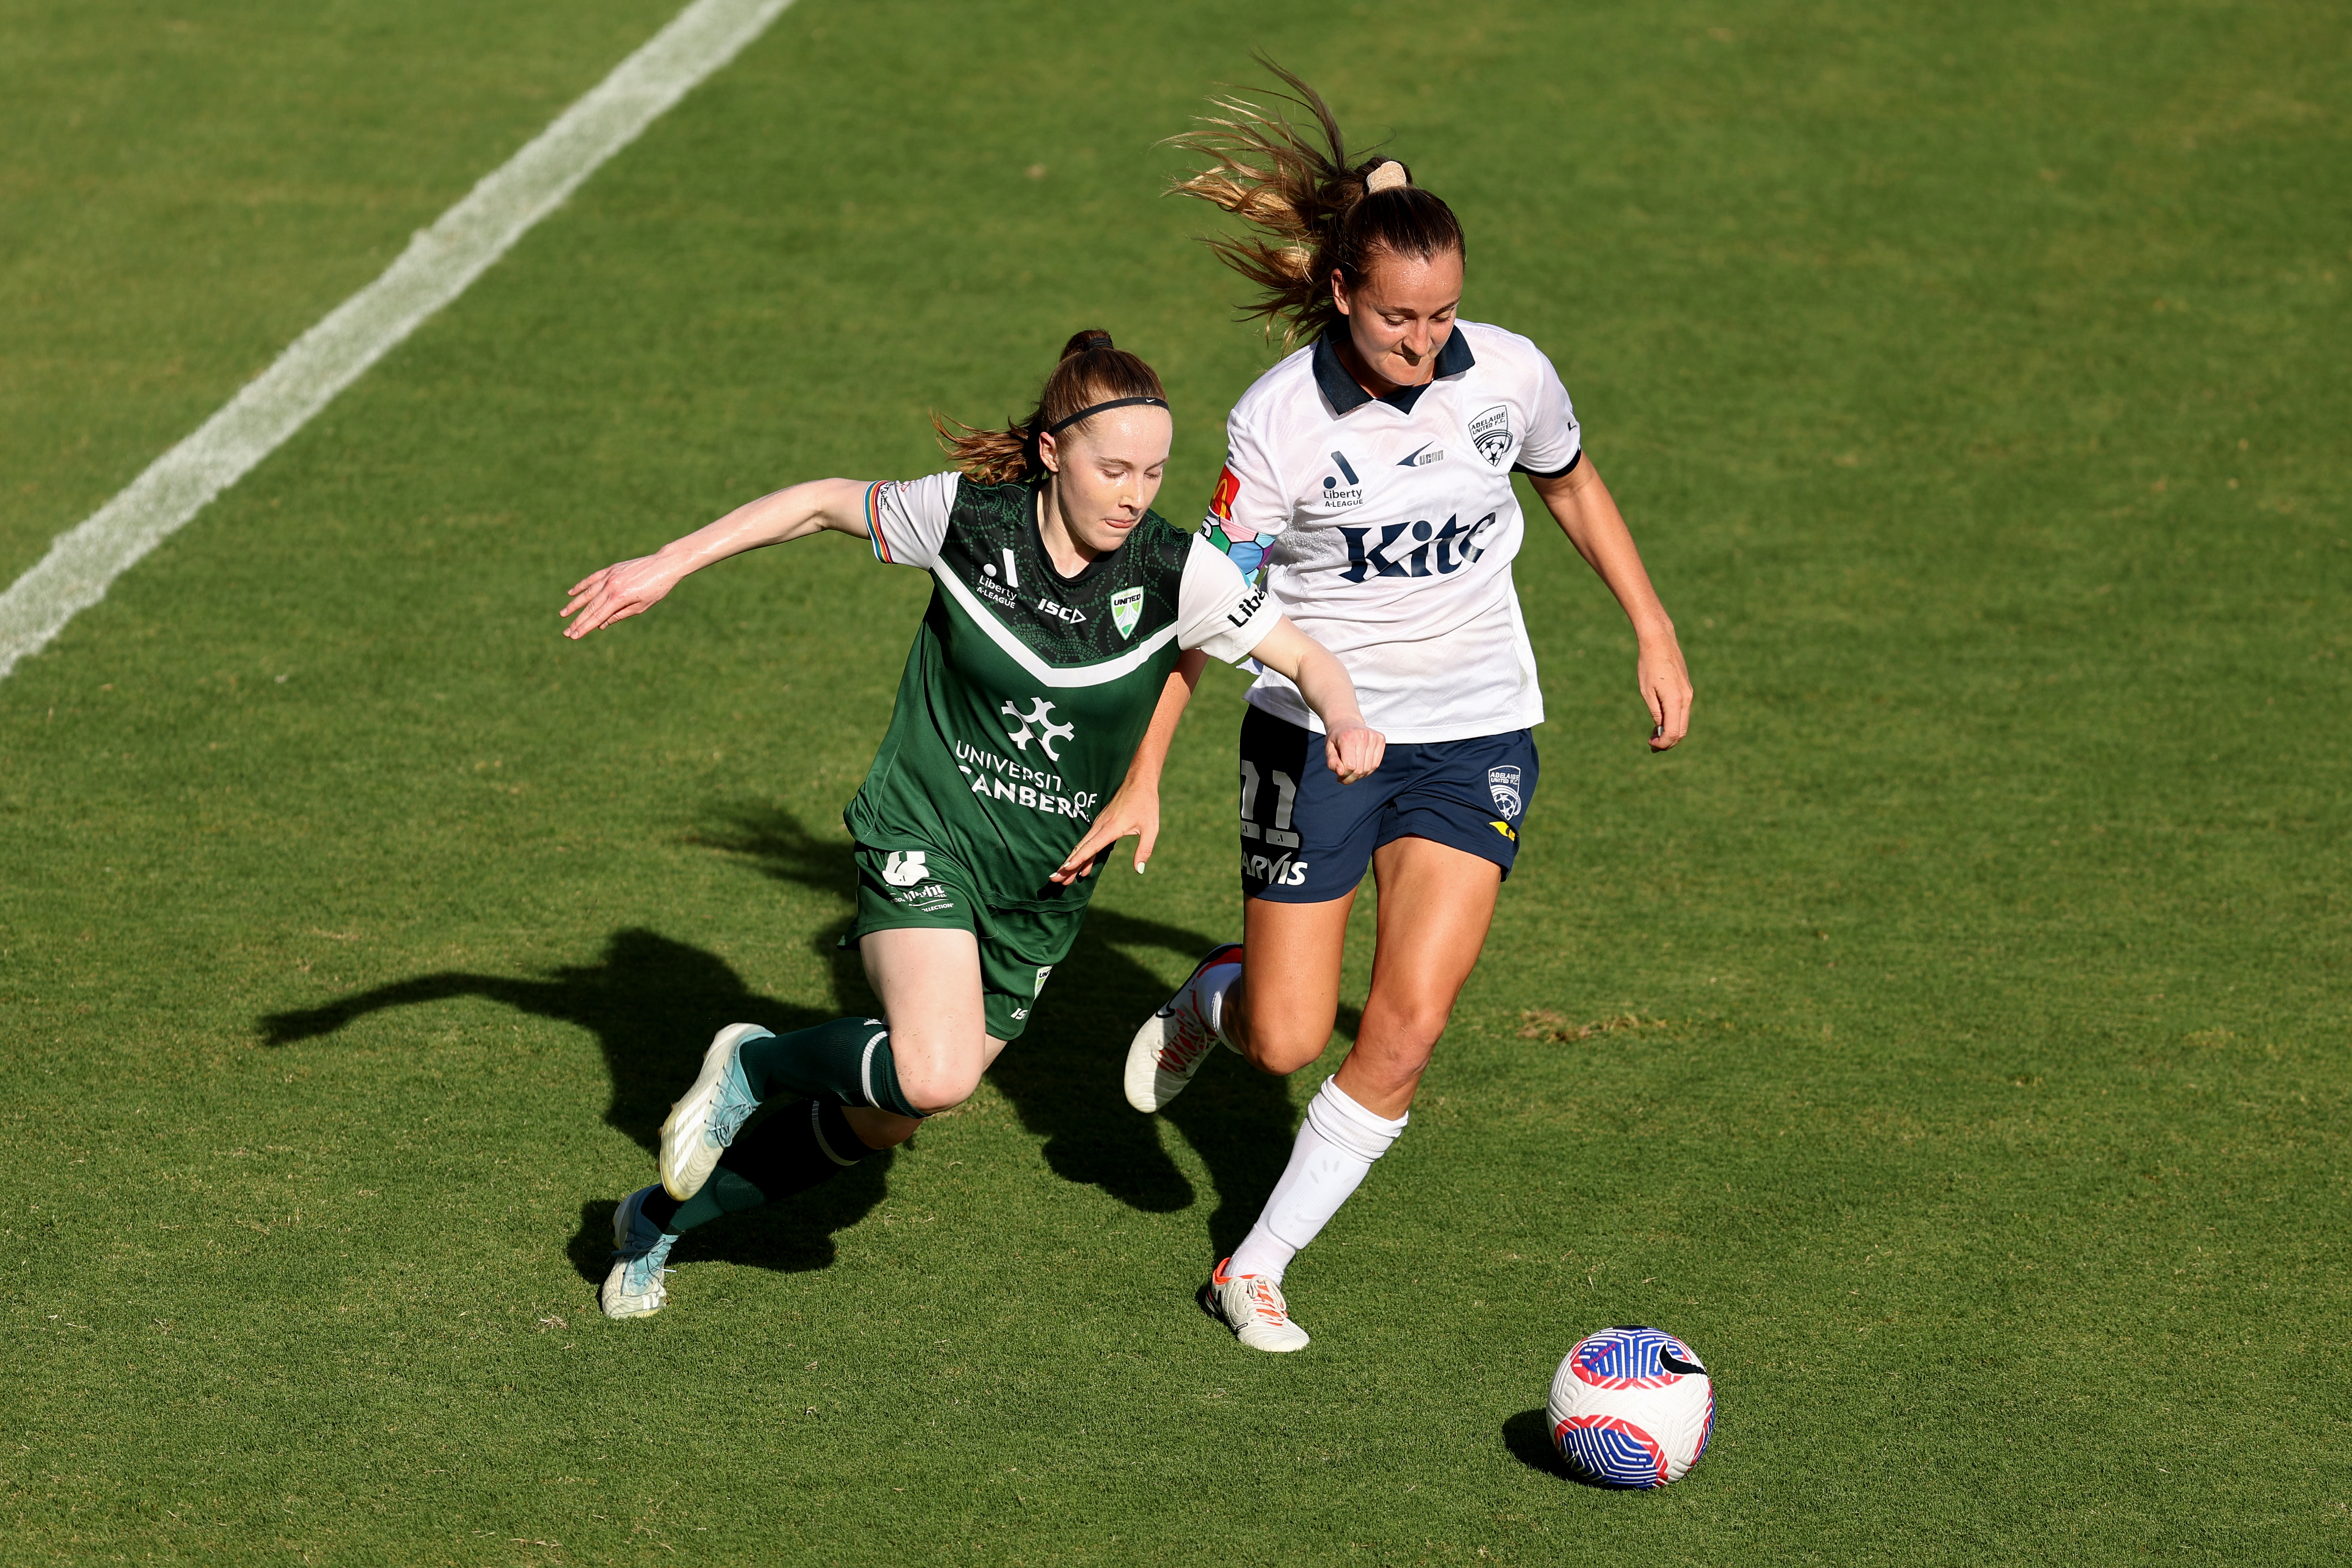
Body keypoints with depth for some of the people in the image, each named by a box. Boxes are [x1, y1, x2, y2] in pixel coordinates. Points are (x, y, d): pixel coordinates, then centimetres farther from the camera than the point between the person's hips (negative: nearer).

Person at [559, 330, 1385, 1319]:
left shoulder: (1172, 572, -12)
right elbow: (823, 504, 2)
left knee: (877, 1125, 12)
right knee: (933, 1076, -30)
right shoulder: (966, 516, -14)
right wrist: (667, 566, 1)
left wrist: (1345, 721, -27)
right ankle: (752, 1064, 1)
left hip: (1040, 893, 4)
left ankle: (662, 1216, 37)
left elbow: (1303, 657, -5)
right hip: (926, 839, -4)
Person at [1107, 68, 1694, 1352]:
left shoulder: (1509, 376, -10)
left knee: (1408, 1026, -12)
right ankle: (1210, 1003, 41)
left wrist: (1653, 634, 13)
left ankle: (1258, 1268, 6)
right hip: (1314, 730, -2)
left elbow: (1571, 484, 13)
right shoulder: (1277, 421, -18)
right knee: (1287, 1042, 1)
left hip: (1474, 729, 2)